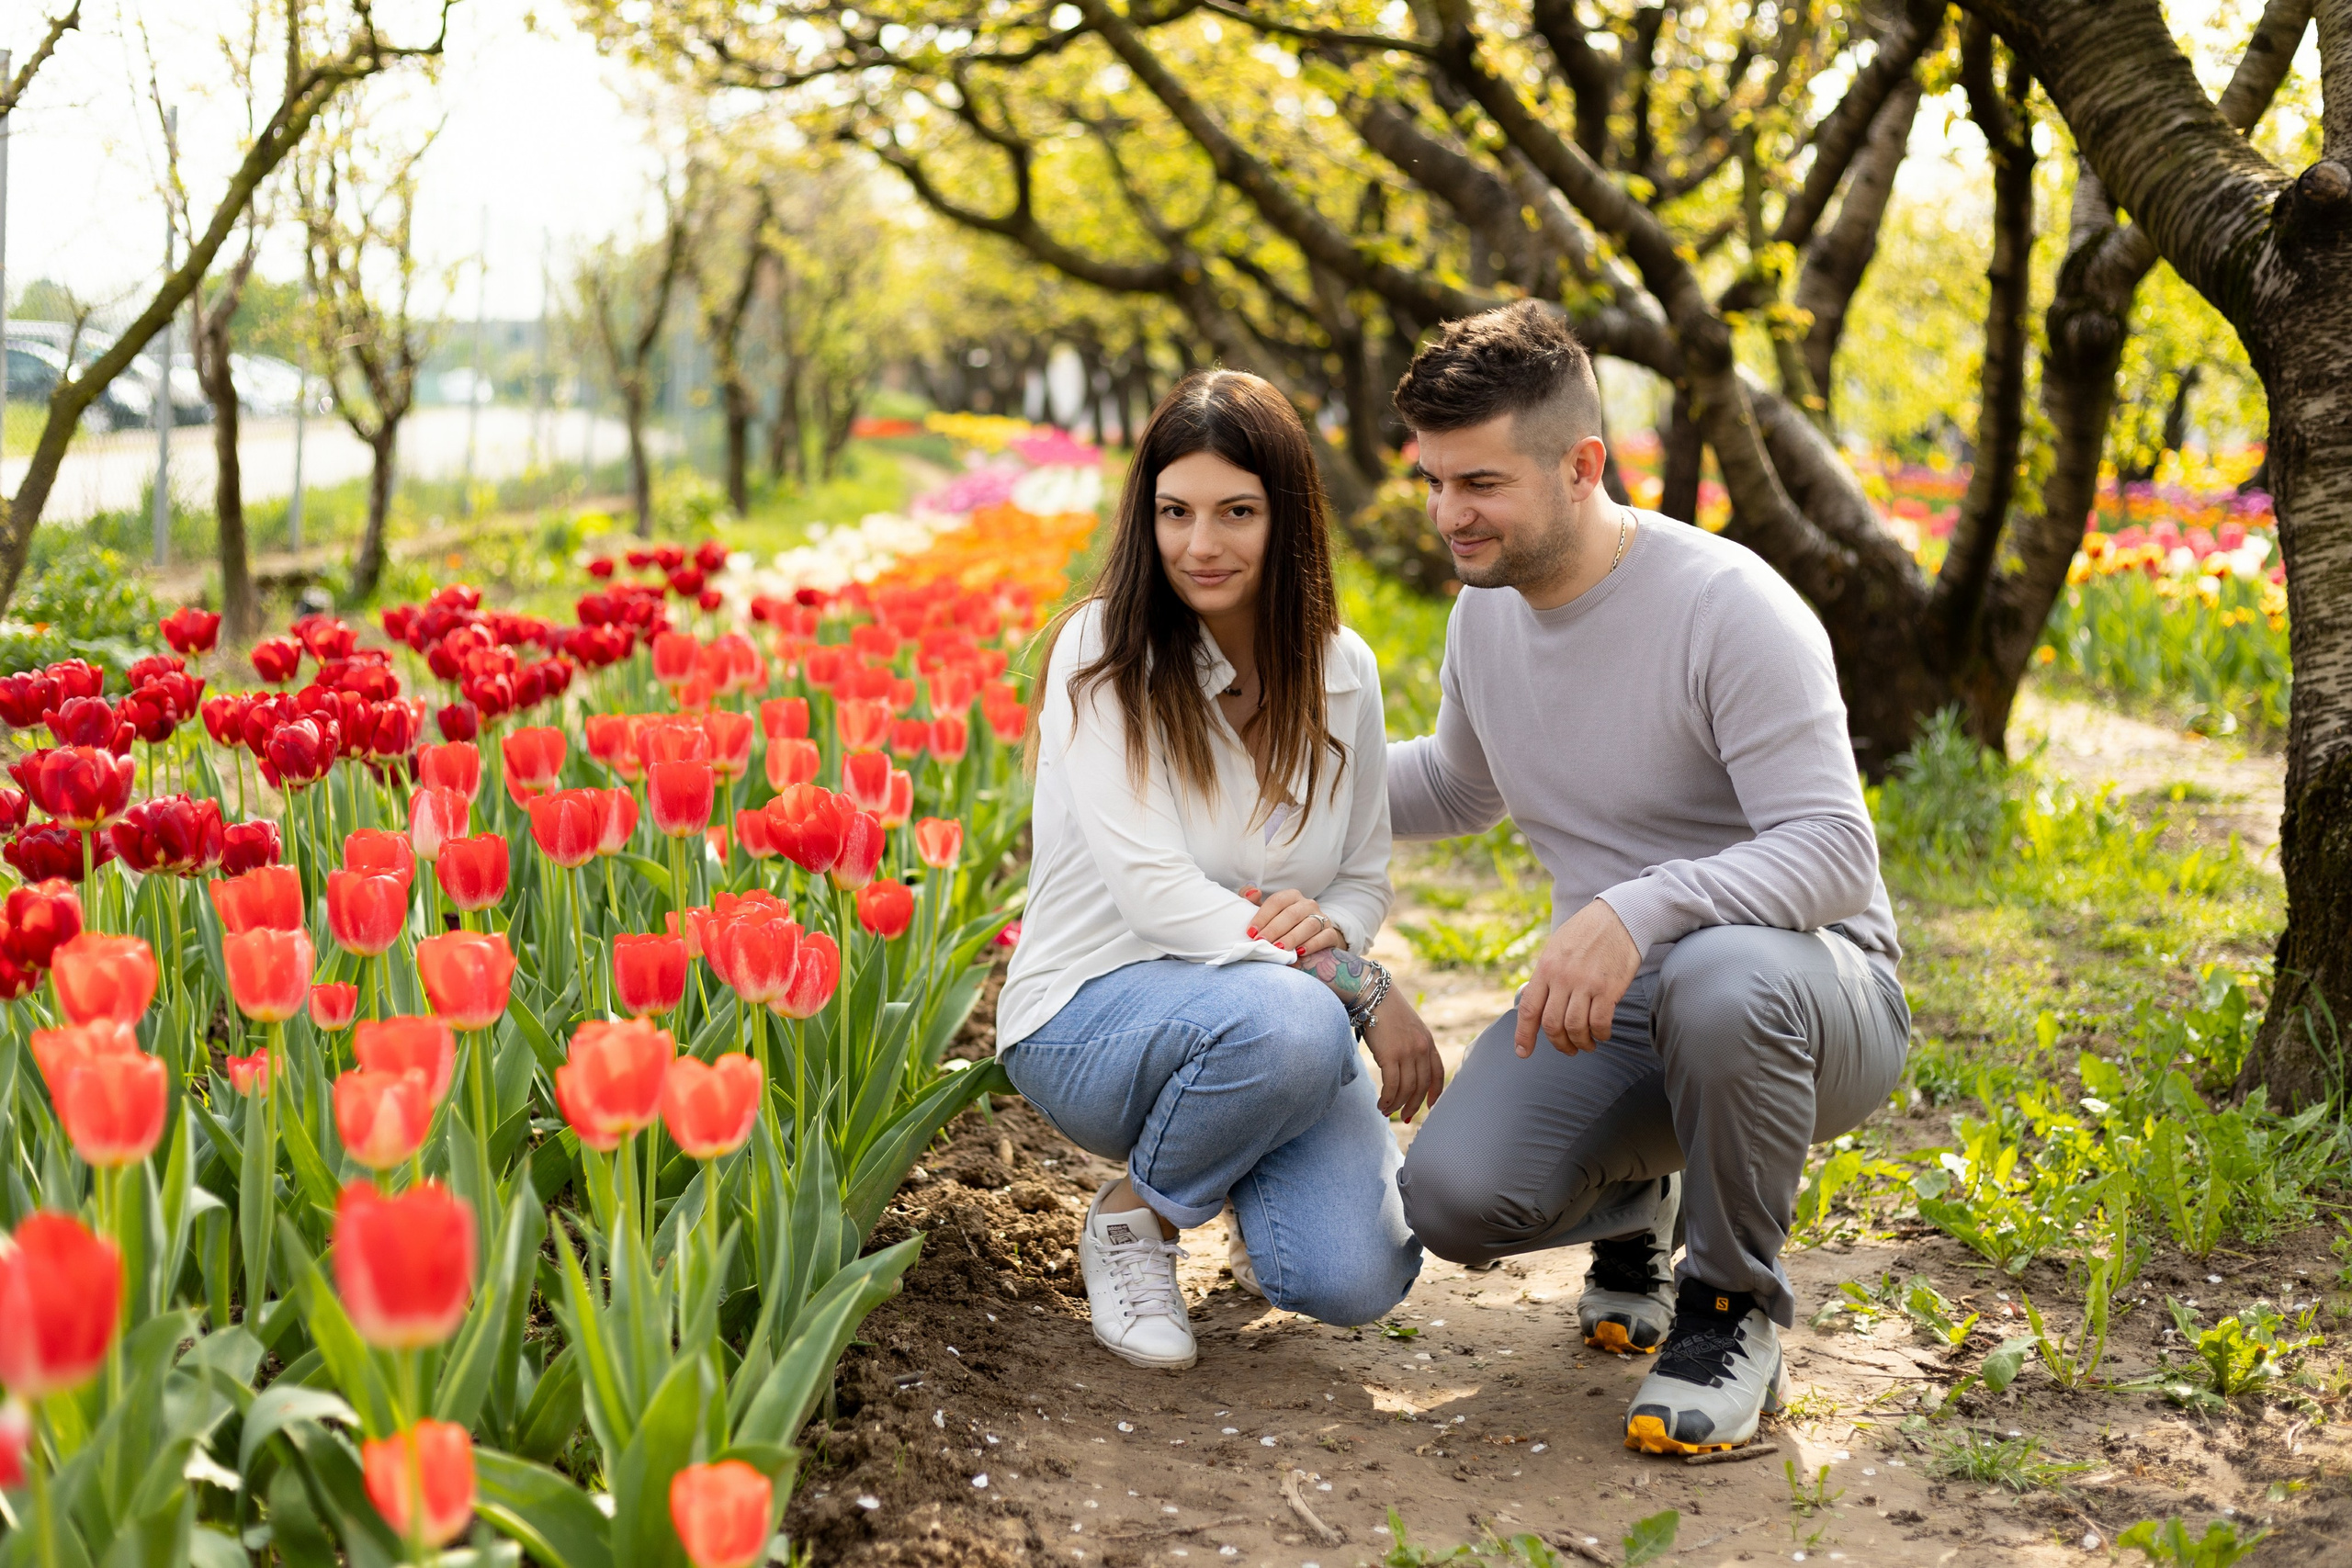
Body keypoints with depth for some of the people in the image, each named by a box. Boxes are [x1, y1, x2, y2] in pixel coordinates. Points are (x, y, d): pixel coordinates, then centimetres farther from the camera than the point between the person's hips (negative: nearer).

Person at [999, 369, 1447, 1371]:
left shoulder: (1340, 671, 1)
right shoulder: (1102, 654, -14)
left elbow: (1366, 877, 9)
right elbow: (1156, 892, -21)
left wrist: (1331, 927, -17)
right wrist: (1359, 986, -25)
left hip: (1283, 1017, 4)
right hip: (1092, 1015, -4)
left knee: (1353, 1282, -21)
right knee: (1289, 1019, -38)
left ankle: (1259, 1177, 17)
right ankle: (1132, 1214, -6)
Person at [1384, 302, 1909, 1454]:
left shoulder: (1729, 607, -20)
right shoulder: (1487, 613, 4)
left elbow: (1834, 856, -27)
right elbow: (1459, 788, 25)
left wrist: (1639, 909, -43)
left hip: (1806, 984, -5)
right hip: (1618, 1005, 6)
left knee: (1718, 980, -43)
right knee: (1454, 1197, -22)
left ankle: (1735, 1313, -14)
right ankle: (1632, 1199, 16)